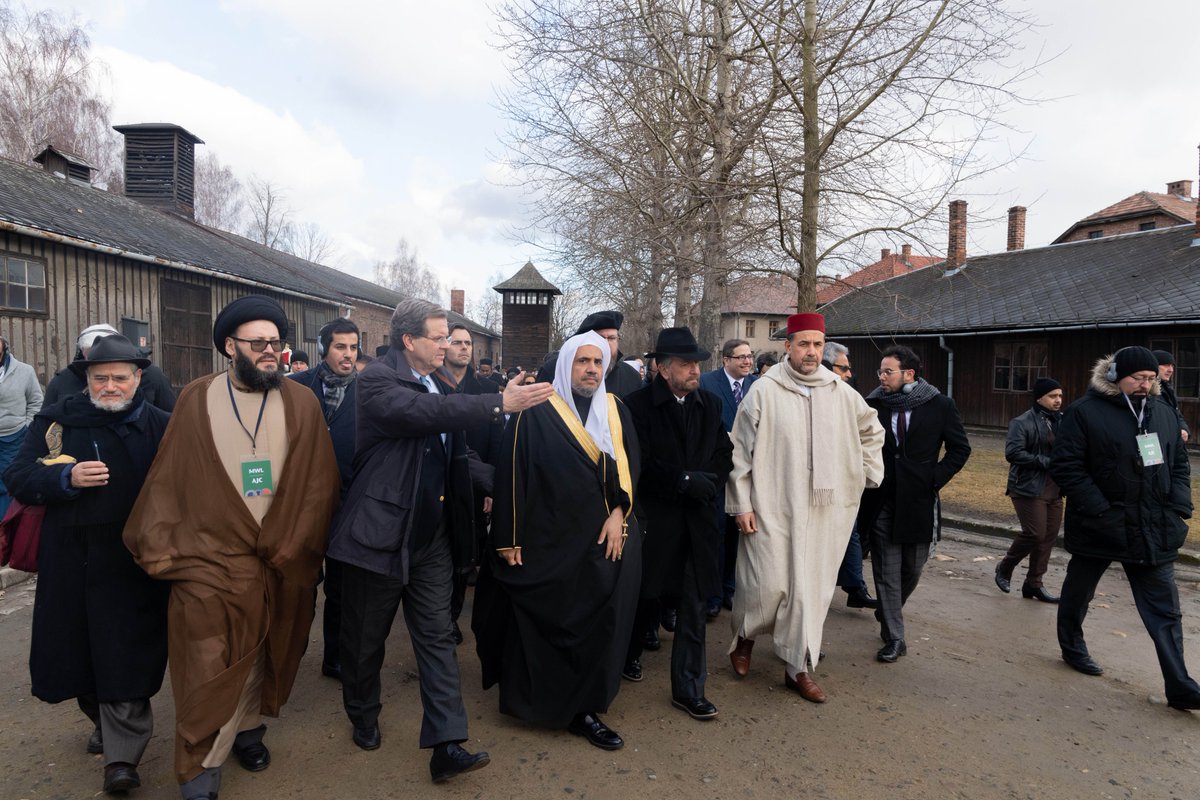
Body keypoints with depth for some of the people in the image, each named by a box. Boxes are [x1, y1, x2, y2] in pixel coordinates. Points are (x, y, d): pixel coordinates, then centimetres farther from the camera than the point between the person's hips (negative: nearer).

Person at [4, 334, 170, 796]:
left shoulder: (158, 425, -3)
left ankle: (122, 756, 9)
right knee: (76, 647, 16)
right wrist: (66, 477, -16)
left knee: (124, 656, -1)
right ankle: (102, 721, 40)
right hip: (69, 561, 4)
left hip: (132, 563, -3)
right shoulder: (56, 420, 5)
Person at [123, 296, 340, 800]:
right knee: (208, 666, 3)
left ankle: (246, 728, 40)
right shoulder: (196, 400, 0)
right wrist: (160, 549, -4)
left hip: (280, 565, 1)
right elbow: (167, 478, 0)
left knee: (259, 657, 16)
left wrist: (289, 548, -5)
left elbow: (319, 484, -2)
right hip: (209, 560, -1)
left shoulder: (302, 404, -1)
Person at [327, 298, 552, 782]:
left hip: (432, 538, 6)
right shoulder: (377, 379, -13)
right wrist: (499, 404, -38)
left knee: (437, 637, 5)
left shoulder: (441, 388, 8)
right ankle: (363, 717, 39)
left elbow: (457, 456, 10)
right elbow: (422, 412, -33)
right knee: (366, 638, 14)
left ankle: (446, 745, 9)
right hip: (381, 533, -5)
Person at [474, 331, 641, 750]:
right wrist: (510, 539, -10)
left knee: (600, 623, 8)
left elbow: (630, 468, 9)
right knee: (543, 625, 5)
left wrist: (619, 512, -7)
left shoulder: (617, 413, 9)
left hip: (606, 539, 5)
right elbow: (512, 476, -8)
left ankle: (584, 708, 26)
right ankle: (532, 699, 24)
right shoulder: (536, 414, -7)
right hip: (549, 542, -4)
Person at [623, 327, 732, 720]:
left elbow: (724, 454, 7)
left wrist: (707, 484, -10)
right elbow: (641, 463, -15)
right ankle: (630, 653, 42)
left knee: (694, 605, 6)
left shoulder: (710, 404, 6)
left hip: (697, 518, 3)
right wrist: (687, 481, -15)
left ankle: (688, 688, 18)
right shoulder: (638, 404, -10)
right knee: (644, 595, 15)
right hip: (653, 517, -3)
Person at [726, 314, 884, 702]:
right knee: (767, 585, -3)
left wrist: (871, 473, 15)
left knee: (812, 588, 8)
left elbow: (871, 431, 24)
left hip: (825, 509, 4)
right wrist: (741, 504, -7)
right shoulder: (764, 392, -6)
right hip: (773, 508, -4)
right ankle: (744, 636, 29)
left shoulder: (842, 393, 5)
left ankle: (798, 667, 23)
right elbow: (741, 450, -5)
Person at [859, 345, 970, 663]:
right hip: (881, 501, 0)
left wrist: (935, 478, -5)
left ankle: (888, 614, 41)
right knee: (886, 571, 3)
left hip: (918, 502, 0)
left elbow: (960, 448, 4)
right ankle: (894, 637, 14)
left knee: (912, 569, 14)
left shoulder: (940, 405, -4)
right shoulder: (873, 404, -2)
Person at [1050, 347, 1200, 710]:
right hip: (1097, 528, -4)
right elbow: (1065, 467, -16)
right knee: (1078, 592, 16)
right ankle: (1072, 647, 38)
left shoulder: (1163, 412, 6)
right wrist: (1100, 512, -20)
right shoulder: (1085, 411, -12)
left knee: (1166, 611, 5)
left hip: (1154, 531, 4)